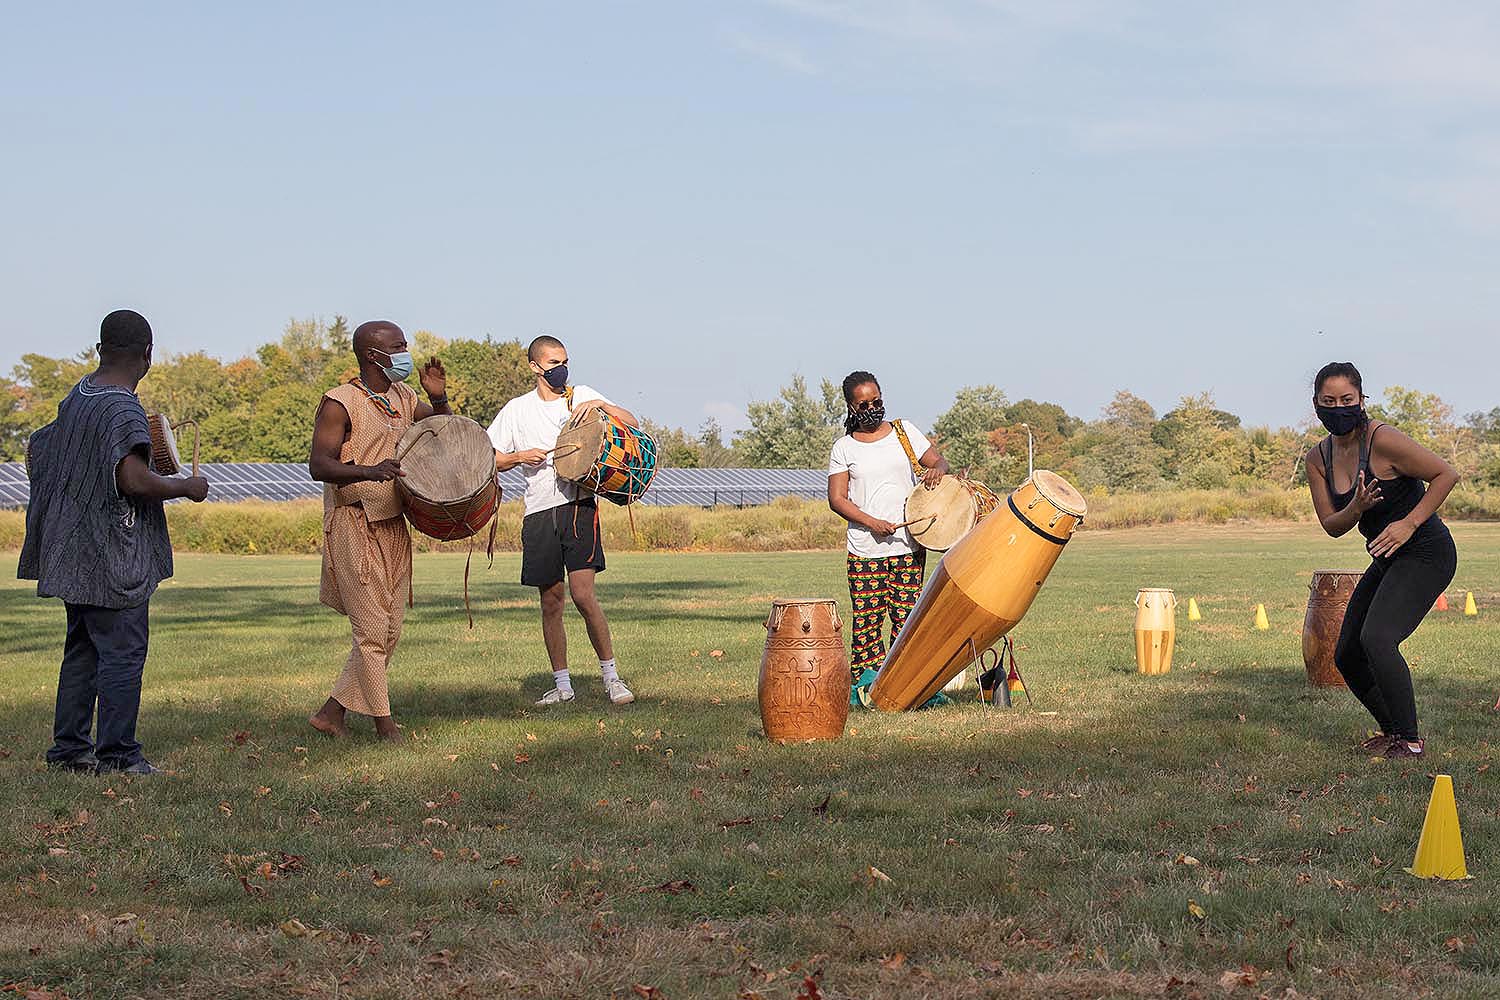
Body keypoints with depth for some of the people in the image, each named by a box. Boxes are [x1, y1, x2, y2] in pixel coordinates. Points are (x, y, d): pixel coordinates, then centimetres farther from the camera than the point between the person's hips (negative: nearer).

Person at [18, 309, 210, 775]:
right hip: (112, 558, -9)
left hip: (73, 552, 9)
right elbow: (134, 479, -28)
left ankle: (69, 747, 20)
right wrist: (187, 487, -13)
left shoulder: (76, 396, 9)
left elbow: (39, 449, 23)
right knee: (122, 650, -2)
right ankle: (116, 754, 0)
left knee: (82, 649, 15)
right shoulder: (123, 409, -19)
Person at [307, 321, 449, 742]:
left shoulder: (402, 398, 11)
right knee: (371, 629, -4)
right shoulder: (340, 403, -11)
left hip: (394, 526, 8)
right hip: (355, 528, -8)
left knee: (390, 631, 9)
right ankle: (385, 723, 5)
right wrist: (368, 471, -35)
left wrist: (438, 398, 3)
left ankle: (332, 712, 18)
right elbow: (319, 465, -19)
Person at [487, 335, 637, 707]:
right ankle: (562, 683, 17)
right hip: (539, 512, 2)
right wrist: (520, 457, -6)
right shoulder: (517, 410, 10)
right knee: (551, 603, 6)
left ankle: (611, 676, -3)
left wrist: (602, 406, -10)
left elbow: (632, 425, 6)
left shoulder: (582, 396, 9)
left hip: (578, 505, -2)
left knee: (583, 593, -14)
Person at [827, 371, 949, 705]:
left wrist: (936, 470, -13)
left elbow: (940, 462, 13)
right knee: (867, 617, -4)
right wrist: (871, 523, -14)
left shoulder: (904, 432, 10)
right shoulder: (844, 447, 5)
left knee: (907, 615, -1)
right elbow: (837, 498, 0)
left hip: (909, 545, 1)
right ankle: (863, 681, 5)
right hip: (865, 549, -1)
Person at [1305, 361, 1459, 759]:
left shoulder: (1382, 440, -20)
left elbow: (1446, 474, -15)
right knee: (1347, 657, 8)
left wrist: (1409, 523, -20)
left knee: (1377, 639, -25)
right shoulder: (1318, 458, 2)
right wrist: (1356, 508, -18)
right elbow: (1331, 525, 3)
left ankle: (1410, 741, -14)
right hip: (1388, 561, 8)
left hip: (1426, 552, -8)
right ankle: (1392, 731, 28)